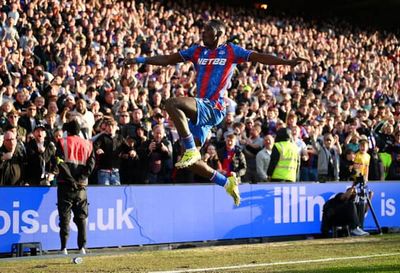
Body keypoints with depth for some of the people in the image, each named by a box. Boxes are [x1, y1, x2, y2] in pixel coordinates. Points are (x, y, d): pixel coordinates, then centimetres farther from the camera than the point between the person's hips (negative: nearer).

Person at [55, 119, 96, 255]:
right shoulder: (87, 144, 9)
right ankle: (82, 247, 1)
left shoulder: (62, 142, 0)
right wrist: (80, 178, -4)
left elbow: (60, 162, -11)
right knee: (81, 217, 8)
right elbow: (91, 164, -1)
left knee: (64, 217, 1)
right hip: (81, 186, 2)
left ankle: (64, 248, -5)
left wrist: (70, 179, -10)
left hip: (65, 184, -2)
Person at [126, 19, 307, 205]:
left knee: (172, 104, -30)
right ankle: (227, 183, 17)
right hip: (199, 110, 7)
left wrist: (287, 62, -12)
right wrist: (141, 60, 17)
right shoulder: (197, 51, 19)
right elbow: (168, 60, 22)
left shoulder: (230, 51, 5)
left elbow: (258, 57, -2)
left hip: (214, 108, -7)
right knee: (191, 162, 3)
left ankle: (191, 150, -21)